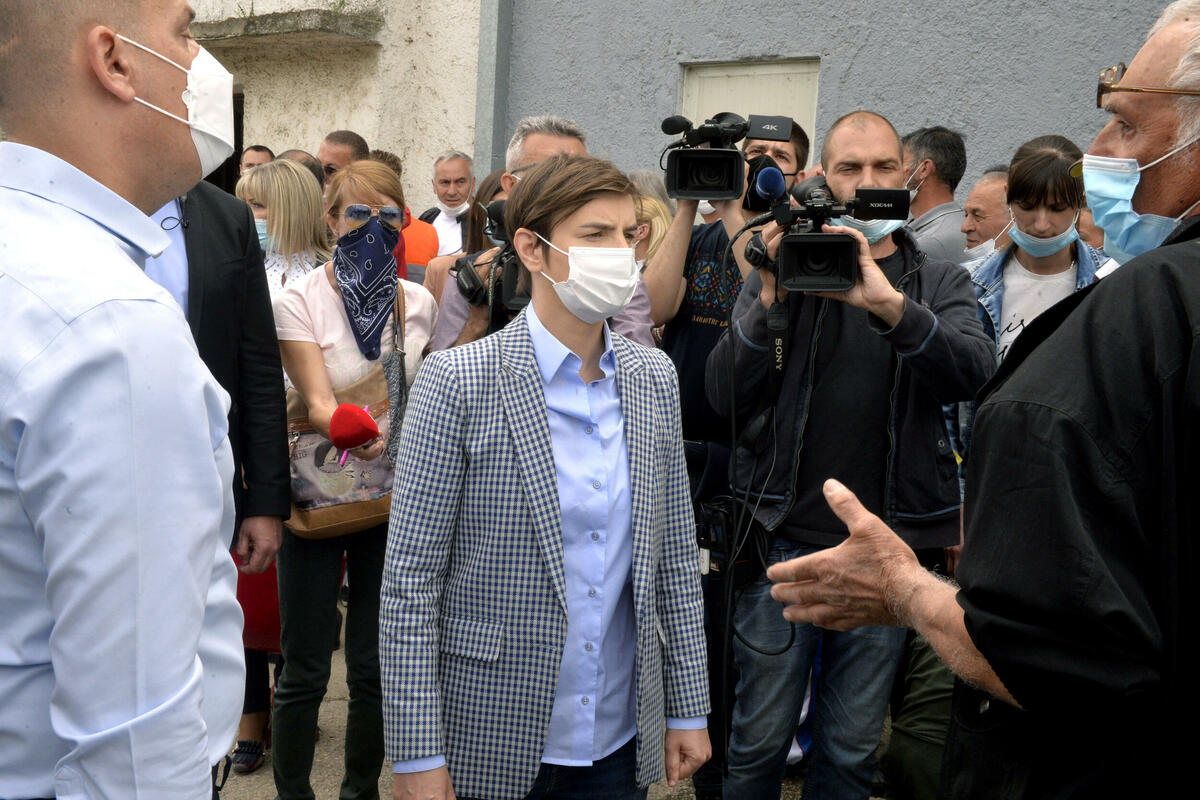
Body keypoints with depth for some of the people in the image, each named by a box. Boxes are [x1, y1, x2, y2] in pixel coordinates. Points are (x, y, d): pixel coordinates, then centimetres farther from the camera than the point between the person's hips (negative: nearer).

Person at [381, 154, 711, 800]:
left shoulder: (654, 378, 3)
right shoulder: (458, 382, -13)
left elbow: (674, 555, 8)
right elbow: (410, 580, -12)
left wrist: (688, 708, 7)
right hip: (490, 747, -4)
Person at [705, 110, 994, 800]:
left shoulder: (941, 283, 8)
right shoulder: (782, 272, 6)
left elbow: (974, 372, -13)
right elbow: (725, 395, -5)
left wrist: (889, 303, -29)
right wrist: (770, 299, -19)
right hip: (786, 538, -1)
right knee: (760, 738, 6)